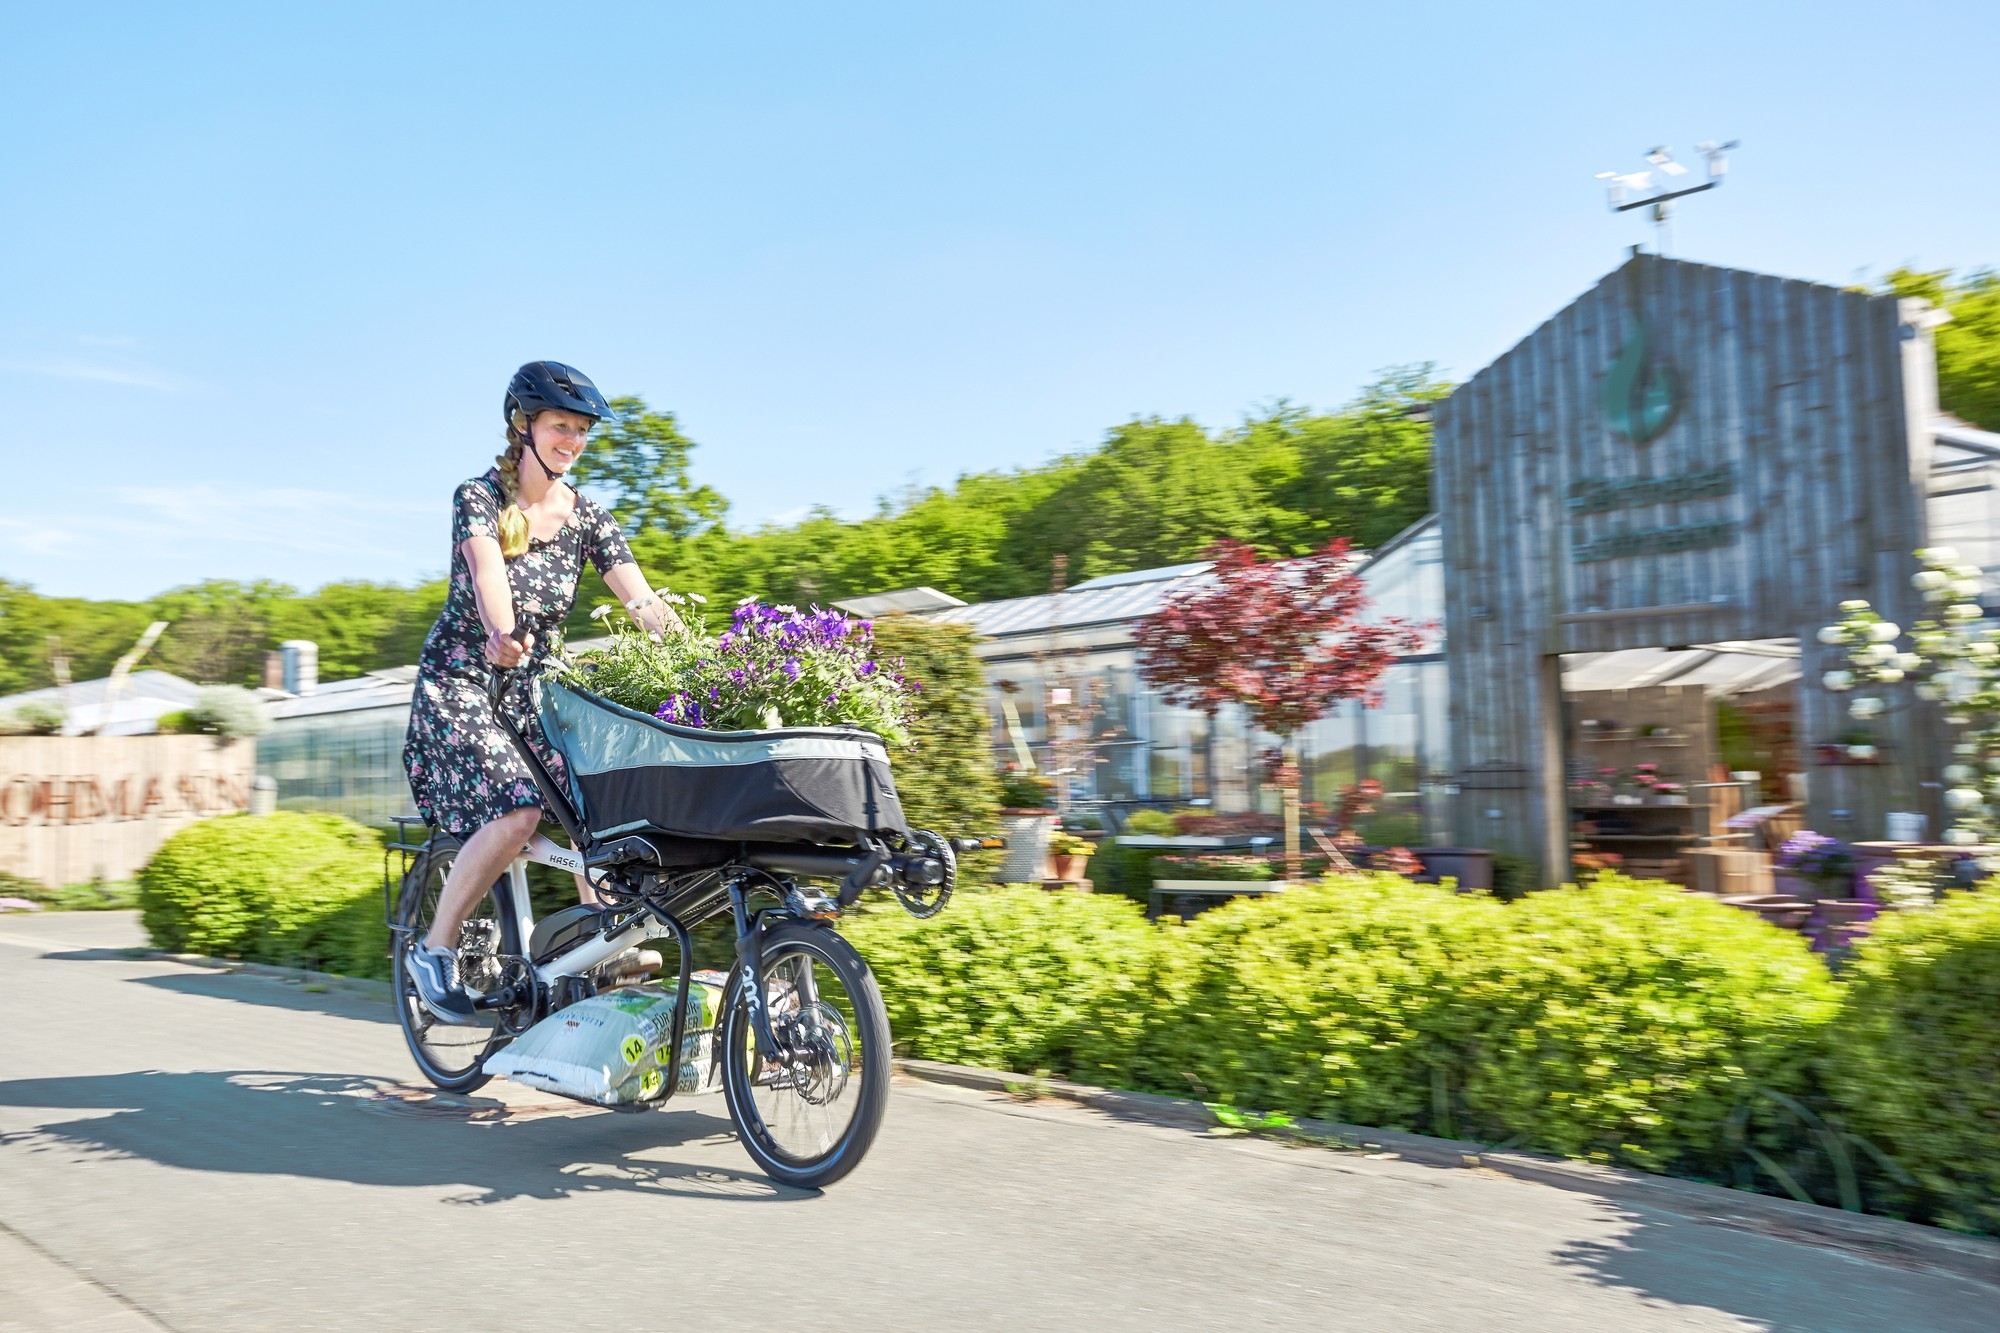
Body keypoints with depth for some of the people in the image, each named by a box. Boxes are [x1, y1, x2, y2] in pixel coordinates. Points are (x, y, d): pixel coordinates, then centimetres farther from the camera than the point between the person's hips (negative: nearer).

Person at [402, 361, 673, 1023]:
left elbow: (643, 602, -9)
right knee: (517, 811, -24)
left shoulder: (587, 517, 2)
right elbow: (488, 574, -30)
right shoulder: (479, 496, -9)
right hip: (460, 678, -4)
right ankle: (435, 949, -7)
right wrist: (501, 635, -51)